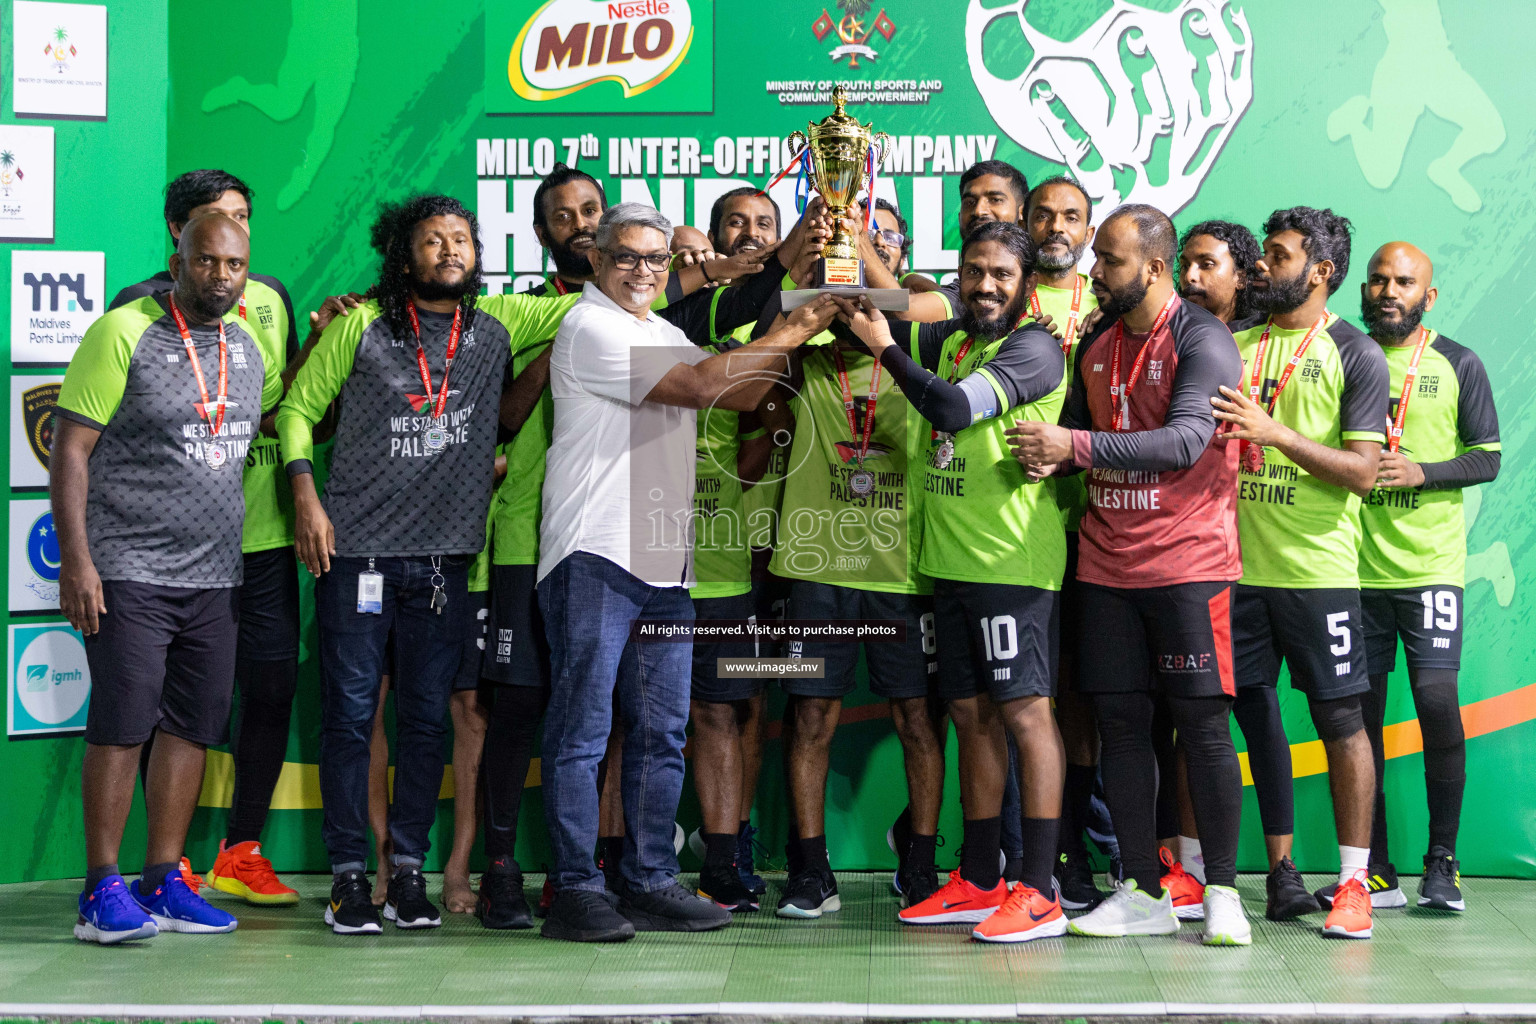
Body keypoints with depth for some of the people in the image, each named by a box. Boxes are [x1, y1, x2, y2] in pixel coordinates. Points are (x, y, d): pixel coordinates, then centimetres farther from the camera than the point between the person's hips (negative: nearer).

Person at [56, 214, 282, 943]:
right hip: (129, 573, -6)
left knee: (194, 727, 6)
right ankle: (102, 892, 1)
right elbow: (69, 451, -9)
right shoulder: (124, 333, -7)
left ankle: (163, 881, 15)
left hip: (214, 576, 6)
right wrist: (75, 558, -16)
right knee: (121, 725, -6)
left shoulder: (245, 343, 12)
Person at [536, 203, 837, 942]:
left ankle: (650, 885, 14)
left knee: (661, 734, 8)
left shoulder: (661, 335, 22)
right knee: (582, 729, -6)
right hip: (593, 554, -8)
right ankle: (575, 890, -3)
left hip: (665, 561, 8)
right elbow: (699, 386, -13)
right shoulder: (591, 328, -5)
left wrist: (793, 334, 5)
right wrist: (788, 334, -8)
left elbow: (741, 395, 17)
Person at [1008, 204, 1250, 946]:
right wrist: (1049, 456, -1)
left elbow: (1185, 440, -20)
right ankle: (1142, 893, 13)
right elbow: (1074, 431, 23)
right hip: (1107, 565, 6)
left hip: (1187, 563, -6)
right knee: (1119, 720, 5)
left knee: (1202, 724, -3)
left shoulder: (1202, 340, -9)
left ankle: (1222, 892, 6)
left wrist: (1077, 446, -23)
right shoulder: (1096, 345, 14)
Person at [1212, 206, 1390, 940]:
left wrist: (1273, 431, -18)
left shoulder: (1354, 356, -2)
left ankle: (1353, 882, 5)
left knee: (1340, 716, -2)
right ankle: (1280, 871, 19)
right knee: (1255, 714, 8)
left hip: (1316, 568, -5)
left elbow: (1362, 471, -10)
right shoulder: (1231, 345, 12)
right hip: (1235, 563, 5)